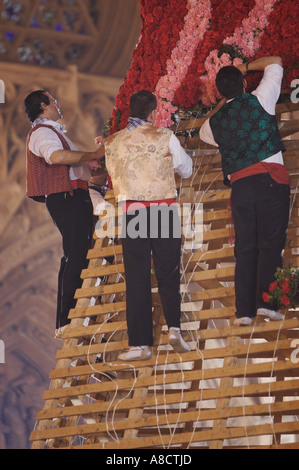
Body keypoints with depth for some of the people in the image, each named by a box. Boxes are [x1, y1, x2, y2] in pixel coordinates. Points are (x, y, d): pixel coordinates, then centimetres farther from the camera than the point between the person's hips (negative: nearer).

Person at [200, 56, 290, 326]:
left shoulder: (215, 122, 12)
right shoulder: (259, 101, 4)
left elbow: (204, 132, 38)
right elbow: (275, 62, 17)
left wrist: (223, 103, 38)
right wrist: (246, 68, 30)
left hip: (240, 183, 3)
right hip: (270, 178, -3)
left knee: (245, 248, 5)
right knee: (270, 242, -4)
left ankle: (244, 309, -2)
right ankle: (266, 300, -15)